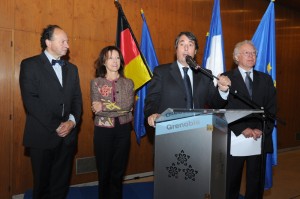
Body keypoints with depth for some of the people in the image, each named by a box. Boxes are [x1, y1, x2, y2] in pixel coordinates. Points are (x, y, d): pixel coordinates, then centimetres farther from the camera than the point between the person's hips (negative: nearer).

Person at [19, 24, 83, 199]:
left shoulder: (72, 69, 14)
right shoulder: (30, 65, -3)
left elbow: (77, 99, 9)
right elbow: (31, 100, -13)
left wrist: (72, 121, -10)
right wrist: (55, 125, -15)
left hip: (67, 135, 5)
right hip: (43, 135, -4)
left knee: (61, 183, 11)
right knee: (43, 184, 10)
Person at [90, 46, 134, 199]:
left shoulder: (128, 83, 3)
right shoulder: (96, 83, -1)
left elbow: (128, 105, -12)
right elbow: (96, 109, -13)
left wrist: (104, 106, -14)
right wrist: (121, 108, -14)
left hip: (123, 130, 2)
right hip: (103, 130, -1)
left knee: (119, 168, 12)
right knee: (104, 169, 10)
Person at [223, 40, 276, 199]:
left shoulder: (265, 79, 12)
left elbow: (271, 108, 6)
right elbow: (224, 108, -7)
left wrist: (261, 130, -8)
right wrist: (243, 129, -14)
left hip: (260, 138, 3)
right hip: (235, 138, -3)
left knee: (256, 181, 11)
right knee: (231, 181, 7)